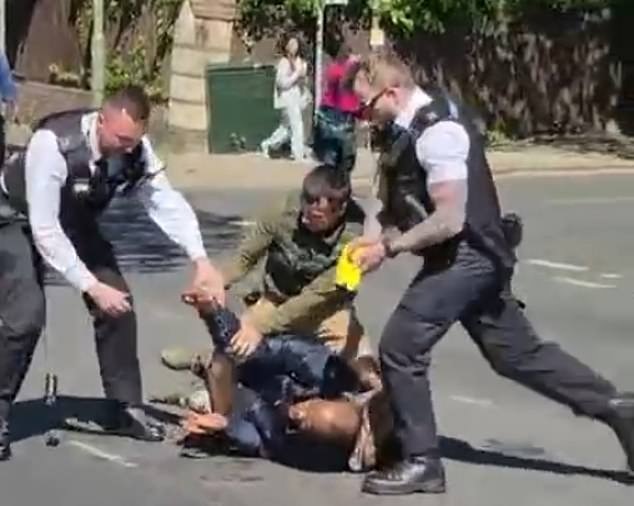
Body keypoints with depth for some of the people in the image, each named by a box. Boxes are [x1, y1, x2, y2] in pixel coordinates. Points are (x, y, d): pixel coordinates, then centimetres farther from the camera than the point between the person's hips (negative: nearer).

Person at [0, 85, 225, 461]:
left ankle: (125, 407, 14)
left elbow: (167, 202, -20)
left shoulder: (136, 149, -23)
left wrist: (201, 260, -35)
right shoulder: (53, 144, -40)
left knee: (117, 304, -3)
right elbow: (44, 230, -38)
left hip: (75, 219, 6)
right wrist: (90, 286, -41)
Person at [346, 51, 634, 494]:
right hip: (473, 259, 10)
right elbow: (412, 204, 16)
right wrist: (381, 238, 1)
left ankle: (421, 462, 5)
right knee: (517, 353, 17)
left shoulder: (435, 131, -22)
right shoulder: (416, 123, 8)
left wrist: (388, 248, -18)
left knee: (400, 349, -7)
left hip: (464, 257, -10)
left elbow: (449, 219, -25)